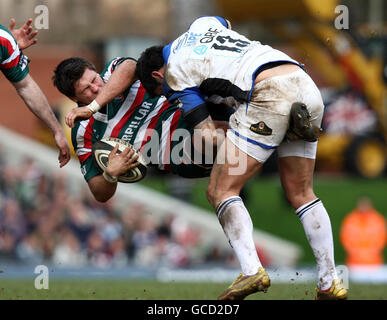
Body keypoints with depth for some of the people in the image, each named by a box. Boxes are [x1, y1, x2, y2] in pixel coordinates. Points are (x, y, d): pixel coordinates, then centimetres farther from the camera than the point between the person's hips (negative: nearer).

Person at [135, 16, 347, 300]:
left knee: (221, 191, 0)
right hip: (306, 85, 7)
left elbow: (209, 136, 2)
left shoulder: (176, 76, 10)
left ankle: (252, 271, -18)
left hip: (268, 93, -7)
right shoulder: (202, 24, 29)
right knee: (301, 193, 17)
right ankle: (330, 283, 11)